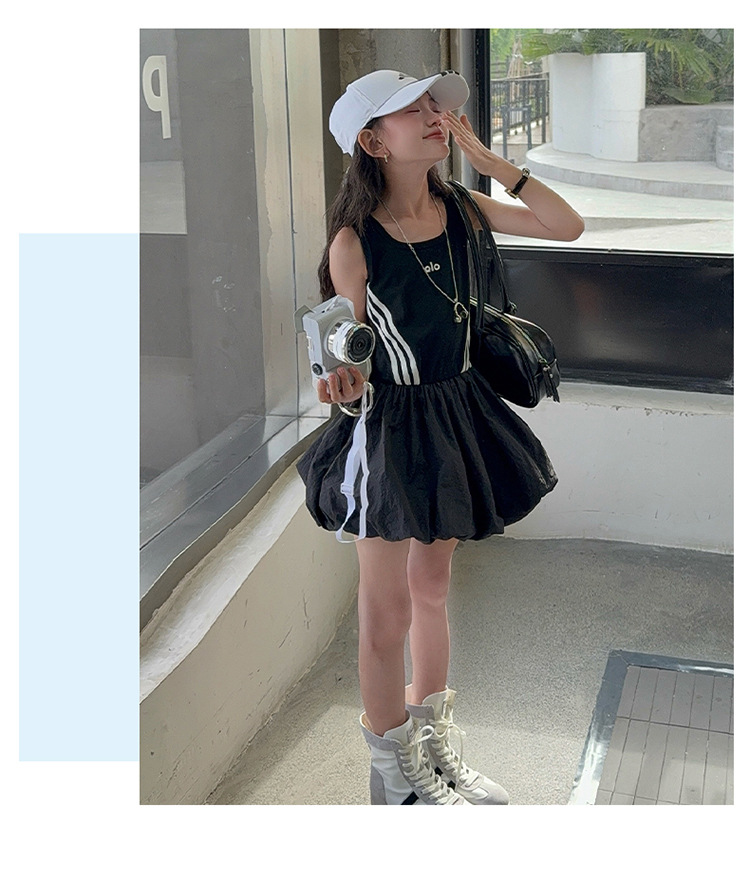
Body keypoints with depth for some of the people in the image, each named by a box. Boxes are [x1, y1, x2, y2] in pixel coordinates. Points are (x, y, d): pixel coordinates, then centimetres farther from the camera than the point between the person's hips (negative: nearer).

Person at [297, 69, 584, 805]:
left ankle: (436, 744, 38)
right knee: (387, 609, 6)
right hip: (387, 423, -6)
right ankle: (395, 772, 26)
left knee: (432, 587, 19)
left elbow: (568, 227, -3)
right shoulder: (354, 241, -15)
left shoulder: (460, 211, 0)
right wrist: (345, 386, -34)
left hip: (455, 413, 6)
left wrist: (486, 159, -10)